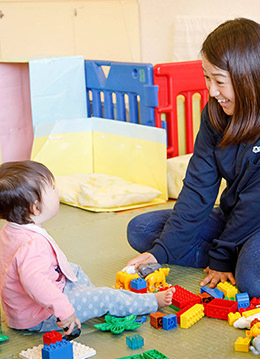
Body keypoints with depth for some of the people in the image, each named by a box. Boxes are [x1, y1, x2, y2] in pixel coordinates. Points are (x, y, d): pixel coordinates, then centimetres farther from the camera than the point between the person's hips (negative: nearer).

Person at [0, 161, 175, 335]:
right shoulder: (33, 244, -36)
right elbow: (34, 281, -51)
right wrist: (63, 309, -50)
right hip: (42, 318, -10)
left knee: (75, 271, 27)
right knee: (106, 298, -4)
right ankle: (152, 301, 15)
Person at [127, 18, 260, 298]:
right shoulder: (215, 113, -4)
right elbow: (199, 187, -7)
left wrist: (221, 256, -15)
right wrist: (162, 250, -14)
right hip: (234, 218, 7)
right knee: (140, 230, -2)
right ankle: (236, 258, -8)